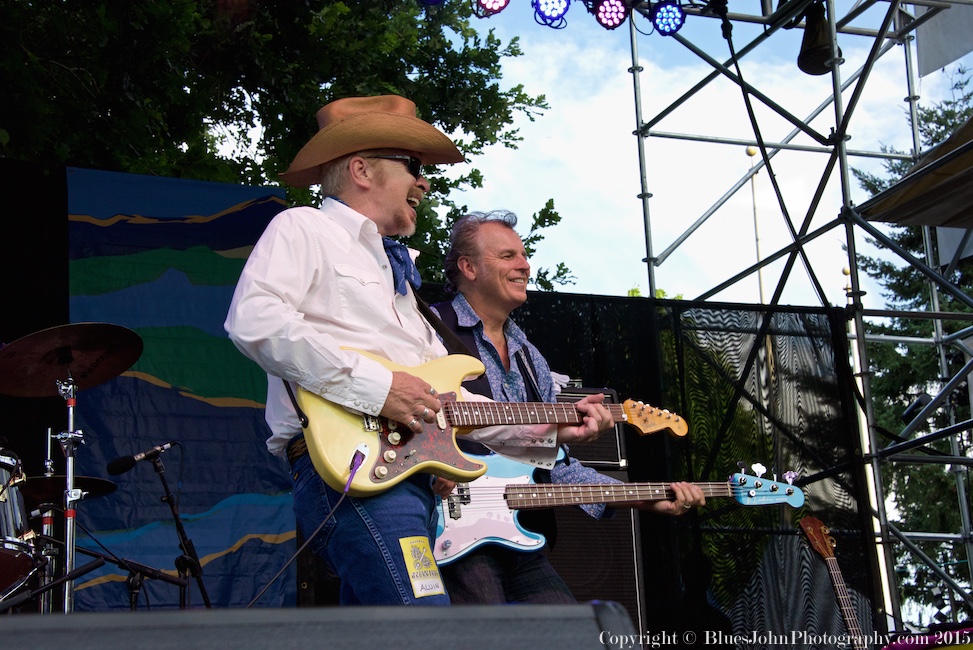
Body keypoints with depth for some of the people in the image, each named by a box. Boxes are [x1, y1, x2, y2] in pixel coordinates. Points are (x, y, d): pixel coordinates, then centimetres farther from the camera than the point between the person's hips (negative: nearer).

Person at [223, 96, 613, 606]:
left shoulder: (394, 273, 30)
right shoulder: (302, 229, 4)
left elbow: (448, 401, 28)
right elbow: (253, 319, -17)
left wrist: (548, 431, 18)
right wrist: (373, 384, -17)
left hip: (414, 473, 10)